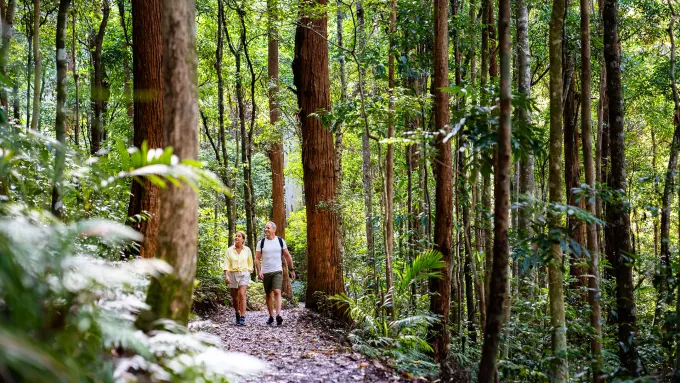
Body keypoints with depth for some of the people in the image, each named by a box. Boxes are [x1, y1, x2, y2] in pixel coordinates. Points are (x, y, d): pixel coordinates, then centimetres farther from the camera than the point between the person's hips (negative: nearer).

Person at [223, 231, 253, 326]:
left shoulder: (247, 250, 3)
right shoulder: (229, 250, 2)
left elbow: (250, 263, 12)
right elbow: (226, 264, -3)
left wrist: (248, 274, 6)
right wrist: (226, 276, -14)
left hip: (244, 274, -2)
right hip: (232, 274, 2)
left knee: (242, 294, -18)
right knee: (234, 297, 8)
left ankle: (242, 318, -20)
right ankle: (237, 313, 33)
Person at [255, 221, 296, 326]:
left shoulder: (280, 241, 3)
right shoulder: (261, 243, 1)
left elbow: (287, 256, 10)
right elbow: (257, 258, 1)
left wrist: (291, 270, 8)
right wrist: (259, 271, -11)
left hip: (278, 271, -1)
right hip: (266, 272, 1)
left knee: (277, 292, -18)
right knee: (268, 294, 8)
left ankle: (278, 315, -26)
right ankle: (271, 316, 17)